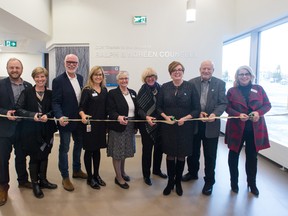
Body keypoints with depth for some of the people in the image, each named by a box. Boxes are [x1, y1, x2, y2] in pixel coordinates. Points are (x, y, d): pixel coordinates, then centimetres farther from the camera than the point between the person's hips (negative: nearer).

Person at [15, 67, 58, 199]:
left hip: (46, 130, 3)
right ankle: (35, 184, 22)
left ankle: (43, 180, 32)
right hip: (31, 130, -3)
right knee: (34, 157, 5)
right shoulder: (26, 92, -4)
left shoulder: (50, 93, 4)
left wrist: (47, 115, -17)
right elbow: (18, 109, -10)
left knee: (44, 156, 13)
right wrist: (33, 115, -23)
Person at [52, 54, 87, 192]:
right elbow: (55, 102, -16)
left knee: (79, 144, 19)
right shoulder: (58, 80, -13)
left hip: (79, 119, 6)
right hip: (66, 120, -6)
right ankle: (65, 177, 20)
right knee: (64, 148, 6)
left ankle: (77, 170, 39)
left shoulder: (80, 78, 5)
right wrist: (60, 116, -31)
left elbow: (83, 97, 9)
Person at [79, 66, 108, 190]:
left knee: (97, 150, 14)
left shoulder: (104, 90, 8)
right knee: (89, 150, 6)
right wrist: (83, 115, -33)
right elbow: (81, 107, -13)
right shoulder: (87, 90, -7)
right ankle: (90, 178, 18)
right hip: (90, 124, -5)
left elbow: (106, 107, 11)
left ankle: (96, 175, 28)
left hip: (101, 124, 5)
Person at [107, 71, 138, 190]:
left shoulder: (133, 92, 9)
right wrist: (118, 117, -34)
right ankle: (118, 177, 17)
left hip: (130, 127, 6)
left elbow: (136, 109, 10)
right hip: (118, 127, -5)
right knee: (117, 152, 3)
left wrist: (136, 125, 8)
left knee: (125, 150, 17)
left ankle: (122, 172, 37)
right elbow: (110, 111, -15)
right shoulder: (112, 93, -8)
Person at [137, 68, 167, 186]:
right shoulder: (142, 91, -7)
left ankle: (157, 169, 36)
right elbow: (139, 108, -10)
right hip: (146, 125, -4)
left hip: (159, 123, 4)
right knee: (147, 149, 4)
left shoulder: (159, 88, 2)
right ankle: (146, 175, 20)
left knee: (159, 147, 13)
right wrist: (146, 117, -26)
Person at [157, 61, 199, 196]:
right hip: (168, 127, 1)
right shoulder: (164, 87, 1)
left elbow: (196, 109, -3)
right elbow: (159, 106, 6)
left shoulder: (190, 87, -4)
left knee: (181, 156, 10)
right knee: (170, 155, 9)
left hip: (185, 127, -1)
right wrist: (165, 116, -12)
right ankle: (170, 182, 28)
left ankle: (178, 182, 30)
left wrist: (185, 118, -17)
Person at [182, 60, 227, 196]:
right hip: (194, 123, 2)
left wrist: (215, 114, -22)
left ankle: (209, 181, 23)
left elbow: (223, 103, -5)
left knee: (210, 155, 8)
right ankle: (192, 173, 41)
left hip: (211, 124, -1)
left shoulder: (220, 84, -2)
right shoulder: (192, 83, 0)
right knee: (193, 151, 18)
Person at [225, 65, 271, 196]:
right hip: (236, 128, 0)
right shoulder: (232, 91, 3)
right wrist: (239, 115, -19)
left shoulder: (258, 89, 5)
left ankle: (252, 183, 26)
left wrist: (258, 112, -16)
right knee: (233, 155, 8)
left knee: (252, 156, 8)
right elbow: (227, 107, -1)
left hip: (255, 129, 1)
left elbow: (267, 105, 4)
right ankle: (234, 182, 26)